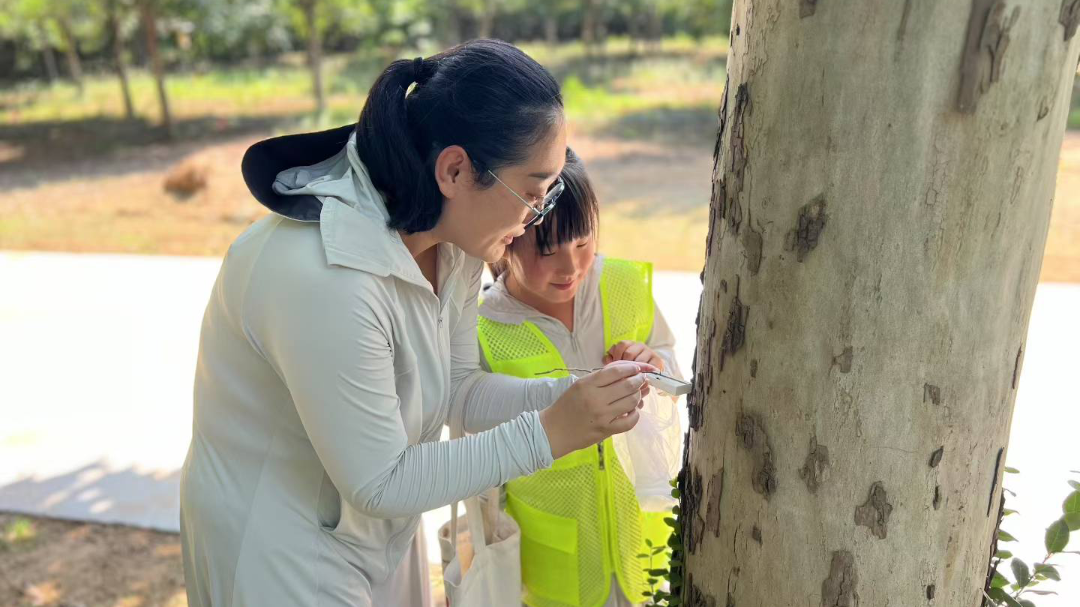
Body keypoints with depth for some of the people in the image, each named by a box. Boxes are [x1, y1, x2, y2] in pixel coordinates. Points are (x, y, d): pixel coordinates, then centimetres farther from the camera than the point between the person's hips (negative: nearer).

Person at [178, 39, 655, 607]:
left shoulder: (455, 239, -11)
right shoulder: (325, 279, -35)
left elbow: (458, 391, -2)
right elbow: (379, 483, -26)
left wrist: (572, 395, -16)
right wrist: (549, 433, -28)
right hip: (279, 547, -7)